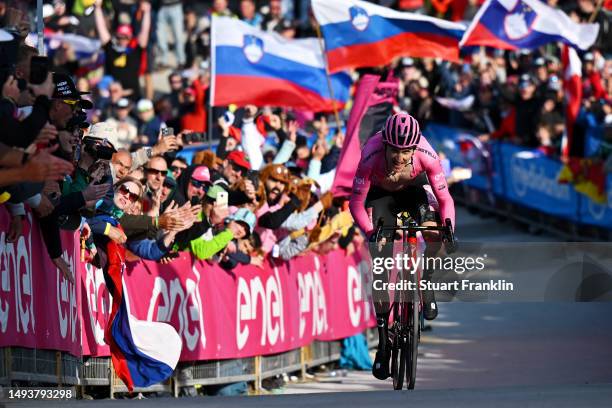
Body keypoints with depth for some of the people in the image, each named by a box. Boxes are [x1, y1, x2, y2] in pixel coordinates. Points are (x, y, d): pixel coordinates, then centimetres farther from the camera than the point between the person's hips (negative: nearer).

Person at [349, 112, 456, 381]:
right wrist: (370, 233, -43)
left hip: (414, 189, 1)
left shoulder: (426, 155, -34)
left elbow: (445, 199, -25)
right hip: (381, 194, -1)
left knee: (434, 230, -31)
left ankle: (425, 279, 1)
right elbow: (356, 203, -28)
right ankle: (383, 341, -3)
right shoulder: (371, 156, -36)